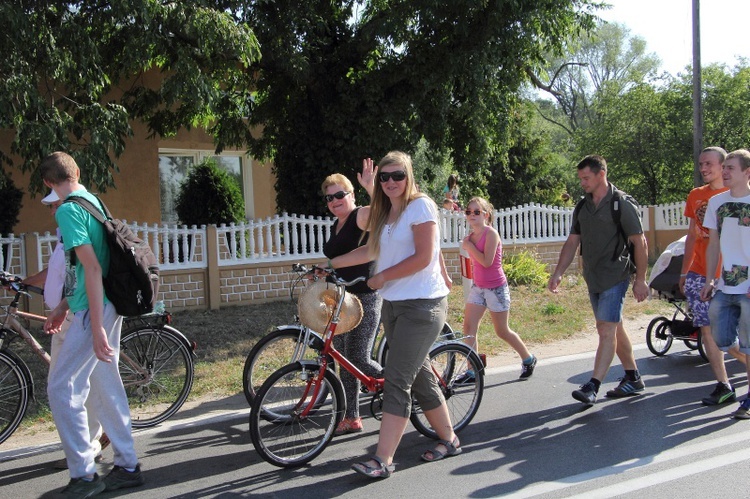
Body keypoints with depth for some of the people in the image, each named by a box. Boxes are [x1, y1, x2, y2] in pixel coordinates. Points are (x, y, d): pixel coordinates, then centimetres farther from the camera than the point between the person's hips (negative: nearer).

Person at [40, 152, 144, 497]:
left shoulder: (68, 211, -14)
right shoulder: (93, 202, 14)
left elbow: (92, 269, -22)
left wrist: (96, 328, -23)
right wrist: (63, 307, 27)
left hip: (94, 312, -9)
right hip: (109, 306, 9)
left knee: (61, 389, -2)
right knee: (106, 387, 14)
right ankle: (127, 467, 22)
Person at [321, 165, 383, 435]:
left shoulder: (363, 215, -10)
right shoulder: (337, 225, 17)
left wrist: (371, 186, -41)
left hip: (364, 299, -9)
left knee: (359, 360, -12)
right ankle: (351, 418, 21)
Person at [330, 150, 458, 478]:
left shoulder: (420, 205, -10)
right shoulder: (385, 214, 15)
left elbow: (423, 257, -16)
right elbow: (372, 250, 20)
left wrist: (381, 277, -10)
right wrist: (331, 264, 19)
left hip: (421, 304, -8)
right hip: (394, 304, 8)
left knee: (397, 381, -10)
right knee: (420, 377, 13)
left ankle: (383, 460, -7)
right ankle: (449, 440, 28)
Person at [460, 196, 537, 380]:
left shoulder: (491, 233, -16)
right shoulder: (471, 236, 5)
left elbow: (487, 261, -26)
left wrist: (469, 246, -18)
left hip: (496, 288, -7)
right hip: (478, 287, 7)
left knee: (502, 332, 6)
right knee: (468, 327, -4)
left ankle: (528, 359, 28)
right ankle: (472, 371, 1)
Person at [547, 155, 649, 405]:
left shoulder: (622, 205, -10)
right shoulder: (583, 206, 10)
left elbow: (640, 242, -8)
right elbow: (572, 241, 11)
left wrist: (640, 279, -9)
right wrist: (558, 272, 3)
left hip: (615, 277, -7)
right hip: (593, 278, 7)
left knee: (607, 331, -12)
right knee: (614, 329, 15)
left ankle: (592, 387, -15)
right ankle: (633, 378, 28)